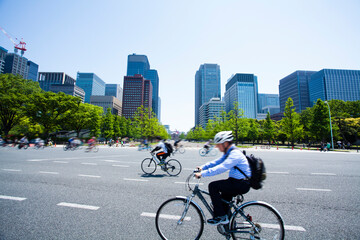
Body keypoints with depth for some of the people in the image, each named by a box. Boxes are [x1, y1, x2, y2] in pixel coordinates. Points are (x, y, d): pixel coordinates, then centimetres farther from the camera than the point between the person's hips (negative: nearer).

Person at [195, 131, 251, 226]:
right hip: (238, 182, 10)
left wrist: (202, 174, -34)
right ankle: (224, 218, 42)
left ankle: (220, 217, -5)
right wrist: (202, 167, -1)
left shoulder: (235, 154, -24)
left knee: (213, 186, -16)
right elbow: (217, 162, 10)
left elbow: (221, 168, -35)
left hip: (242, 184, -10)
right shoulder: (229, 152, 8)